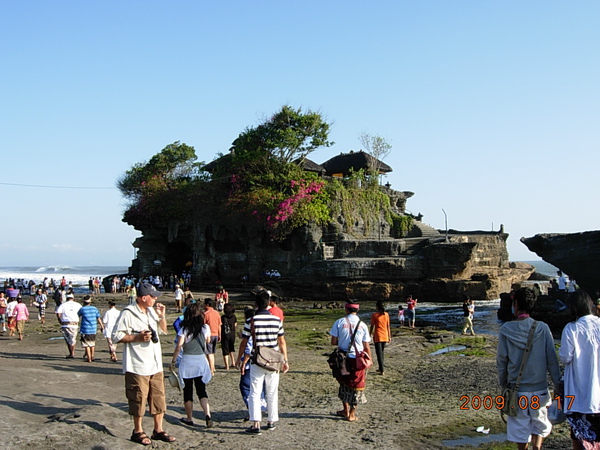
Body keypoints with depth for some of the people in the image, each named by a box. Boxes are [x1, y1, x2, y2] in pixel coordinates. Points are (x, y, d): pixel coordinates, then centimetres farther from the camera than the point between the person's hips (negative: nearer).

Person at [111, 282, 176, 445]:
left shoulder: (152, 311, 12)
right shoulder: (127, 313, -12)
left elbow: (164, 330, 23)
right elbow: (116, 336, -13)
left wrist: (162, 316, 5)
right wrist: (138, 337, -20)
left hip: (156, 365, 7)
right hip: (137, 366, -7)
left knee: (159, 398, 11)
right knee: (138, 400, 4)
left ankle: (158, 430, 22)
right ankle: (138, 431, 20)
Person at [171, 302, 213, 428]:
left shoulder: (184, 329, -8)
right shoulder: (205, 328, -1)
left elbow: (178, 347, -11)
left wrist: (173, 361, -1)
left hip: (187, 362, -2)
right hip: (201, 361, 2)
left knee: (188, 391, 10)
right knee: (202, 391, 8)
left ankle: (189, 418, 19)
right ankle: (207, 415, -10)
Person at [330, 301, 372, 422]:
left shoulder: (339, 322, -5)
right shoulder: (362, 325, -4)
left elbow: (333, 342, -4)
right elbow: (366, 347, -1)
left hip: (343, 358, 1)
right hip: (358, 359, -1)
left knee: (344, 383, 20)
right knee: (356, 385, 11)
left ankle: (346, 410, 30)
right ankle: (352, 414, 15)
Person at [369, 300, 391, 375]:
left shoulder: (374, 315, -11)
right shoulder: (386, 315, 1)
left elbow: (372, 326, -7)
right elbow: (388, 326, 5)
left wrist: (370, 335, 4)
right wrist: (389, 336, 13)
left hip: (378, 336, -5)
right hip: (385, 336, 5)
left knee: (379, 353, -1)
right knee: (381, 352, 19)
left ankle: (382, 371, -4)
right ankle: (380, 368, 29)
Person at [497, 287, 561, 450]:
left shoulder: (506, 330, -8)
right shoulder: (542, 328, -7)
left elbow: (501, 360, -3)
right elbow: (552, 359, -4)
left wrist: (503, 385, 11)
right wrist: (558, 386, 5)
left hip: (517, 389, -1)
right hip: (540, 389, 1)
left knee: (520, 429, 10)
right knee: (539, 425, 18)